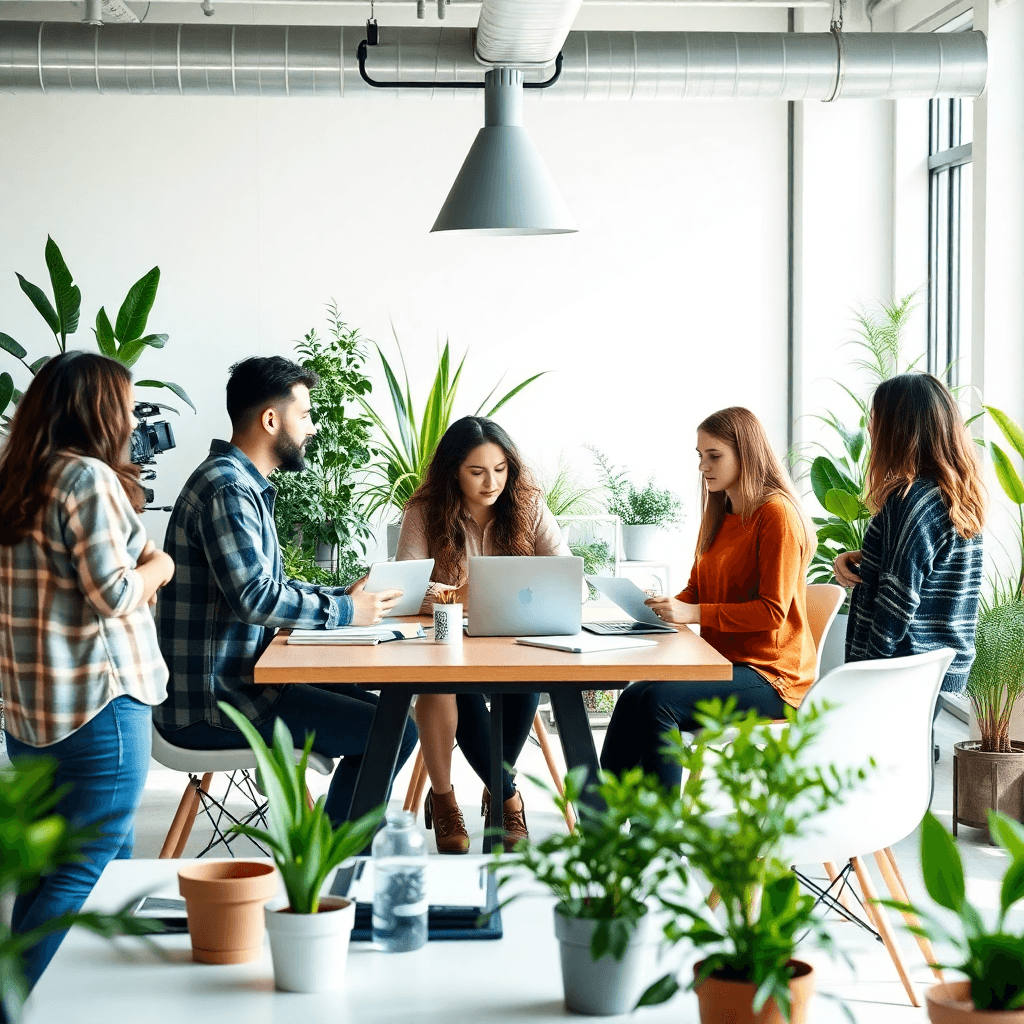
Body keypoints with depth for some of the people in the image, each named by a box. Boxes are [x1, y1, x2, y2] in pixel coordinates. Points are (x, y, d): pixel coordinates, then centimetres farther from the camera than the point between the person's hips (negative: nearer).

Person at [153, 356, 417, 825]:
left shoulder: (244, 485, 17)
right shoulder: (226, 488, -17)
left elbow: (272, 587, 25)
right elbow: (255, 598, -26)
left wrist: (343, 593, 10)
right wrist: (345, 611, -13)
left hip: (233, 680, 11)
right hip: (208, 702, -11)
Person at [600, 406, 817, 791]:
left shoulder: (777, 514, -10)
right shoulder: (719, 515, 17)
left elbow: (773, 611, -16)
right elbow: (696, 589, 22)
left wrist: (694, 613, -21)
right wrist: (669, 607, -1)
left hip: (769, 674, -7)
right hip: (722, 663, 7)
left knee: (657, 700, -29)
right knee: (634, 697, -20)